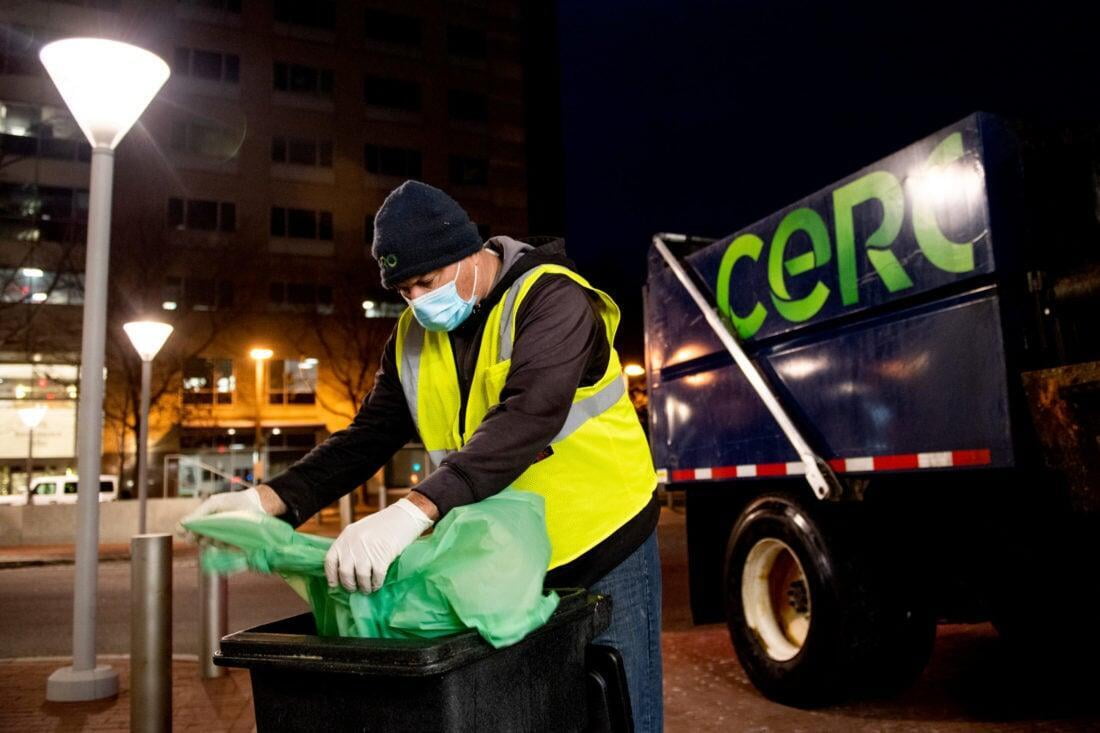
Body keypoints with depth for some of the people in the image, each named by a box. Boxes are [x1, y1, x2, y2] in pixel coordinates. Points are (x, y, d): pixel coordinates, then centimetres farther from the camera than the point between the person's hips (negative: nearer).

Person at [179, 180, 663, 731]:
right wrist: (273, 500, -14)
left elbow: (528, 418, -33)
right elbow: (368, 435, 1)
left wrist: (414, 511, -43)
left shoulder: (550, 298, -18)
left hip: (603, 551, -5)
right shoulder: (412, 339, 3)